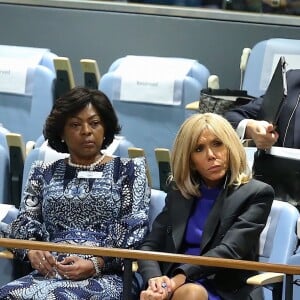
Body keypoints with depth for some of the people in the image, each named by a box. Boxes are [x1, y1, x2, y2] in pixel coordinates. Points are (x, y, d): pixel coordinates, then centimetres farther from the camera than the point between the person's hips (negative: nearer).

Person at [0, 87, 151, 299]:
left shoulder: (128, 171, 15)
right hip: (49, 273, 3)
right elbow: (24, 222, 16)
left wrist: (96, 264, -13)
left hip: (104, 276, -3)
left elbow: (133, 230, 4)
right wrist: (32, 250, -9)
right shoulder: (44, 174, 24)